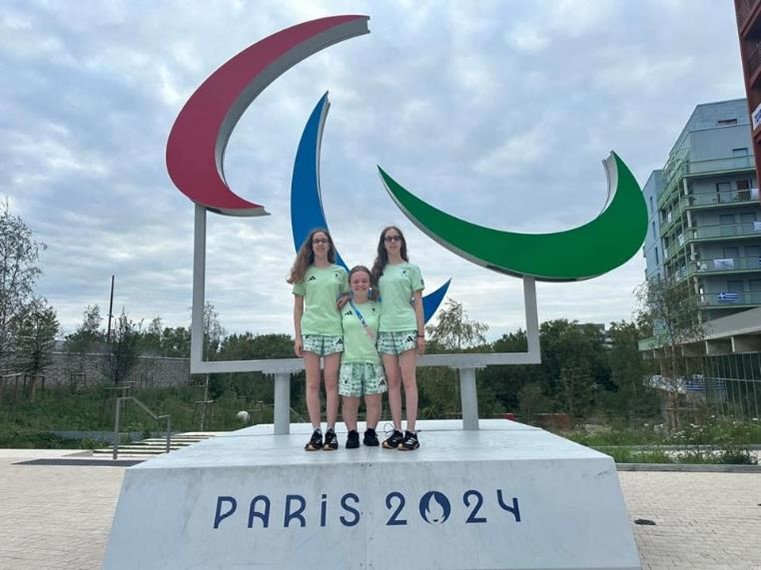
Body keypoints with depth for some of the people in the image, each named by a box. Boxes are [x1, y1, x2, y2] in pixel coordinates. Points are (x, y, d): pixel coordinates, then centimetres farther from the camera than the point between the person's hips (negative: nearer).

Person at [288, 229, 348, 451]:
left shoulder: (340, 272, 11)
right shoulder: (304, 272, 11)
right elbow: (298, 306, 9)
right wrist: (297, 336, 1)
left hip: (334, 331, 0)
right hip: (310, 331, 0)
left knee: (331, 383, 0)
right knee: (312, 383, 0)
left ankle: (331, 431, 6)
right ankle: (316, 432, 6)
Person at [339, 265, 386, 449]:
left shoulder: (377, 307, 7)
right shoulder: (343, 307, 6)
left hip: (373, 360, 0)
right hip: (349, 360, 0)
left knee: (373, 400, 0)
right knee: (349, 401, 0)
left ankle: (370, 432, 13)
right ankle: (352, 434, 12)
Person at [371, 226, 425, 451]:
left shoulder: (411, 268, 7)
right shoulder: (378, 270, 15)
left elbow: (418, 303, 3)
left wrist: (421, 334, -3)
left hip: (407, 328, -3)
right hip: (385, 329, 3)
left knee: (408, 380, -6)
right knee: (393, 382, 4)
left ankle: (411, 433, -3)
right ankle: (397, 431, 8)